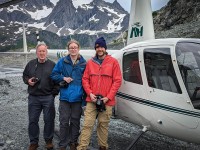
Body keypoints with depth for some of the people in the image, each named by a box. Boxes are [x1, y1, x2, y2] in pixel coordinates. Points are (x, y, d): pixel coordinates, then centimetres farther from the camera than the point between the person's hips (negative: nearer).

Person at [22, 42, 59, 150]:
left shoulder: (52, 64, 1)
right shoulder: (31, 64, 7)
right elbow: (24, 75, 18)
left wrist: (54, 93, -4)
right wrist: (28, 81, -4)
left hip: (48, 98, -2)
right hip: (33, 97, 2)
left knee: (49, 120, 7)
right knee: (32, 120, 8)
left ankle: (48, 140, 24)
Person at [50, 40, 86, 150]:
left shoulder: (83, 63, 2)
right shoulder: (62, 61, 1)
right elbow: (54, 75, 7)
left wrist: (85, 94, -3)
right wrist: (63, 78, -10)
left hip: (77, 97, 1)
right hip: (65, 96, 0)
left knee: (75, 121, 11)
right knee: (64, 121, 4)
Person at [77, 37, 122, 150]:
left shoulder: (113, 62, 0)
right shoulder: (90, 62, 8)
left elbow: (117, 81, -4)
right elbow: (85, 79, 9)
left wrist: (108, 97, -9)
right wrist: (90, 93, -5)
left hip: (106, 101, -1)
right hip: (91, 100, 2)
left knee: (103, 125, 8)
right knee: (87, 124, 0)